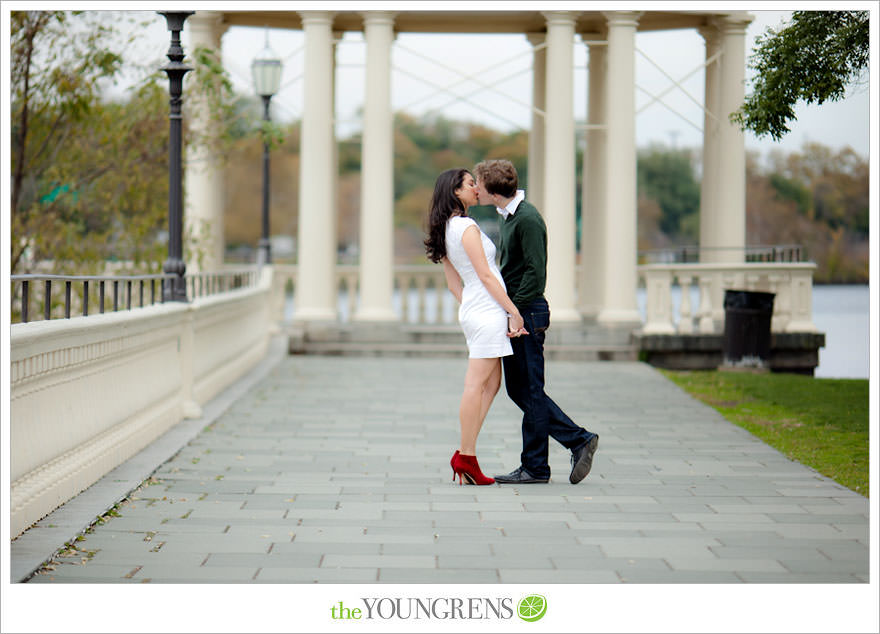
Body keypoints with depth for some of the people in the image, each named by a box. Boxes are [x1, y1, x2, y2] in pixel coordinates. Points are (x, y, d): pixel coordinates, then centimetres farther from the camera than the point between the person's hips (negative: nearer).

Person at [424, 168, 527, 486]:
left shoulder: (444, 230, 16)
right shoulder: (467, 227, -12)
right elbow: (485, 276, -14)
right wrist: (514, 311, -10)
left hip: (471, 311, 9)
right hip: (488, 310, -9)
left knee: (491, 384, 10)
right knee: (476, 384, -7)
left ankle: (465, 454, 7)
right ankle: (466, 457, -4)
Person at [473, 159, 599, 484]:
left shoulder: (528, 219, -16)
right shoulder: (508, 216, 15)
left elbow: (536, 273, -20)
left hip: (528, 313, -10)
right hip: (515, 314, 10)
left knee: (529, 391, -3)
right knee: (519, 389, 11)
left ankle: (534, 467, 6)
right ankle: (579, 440, 14)